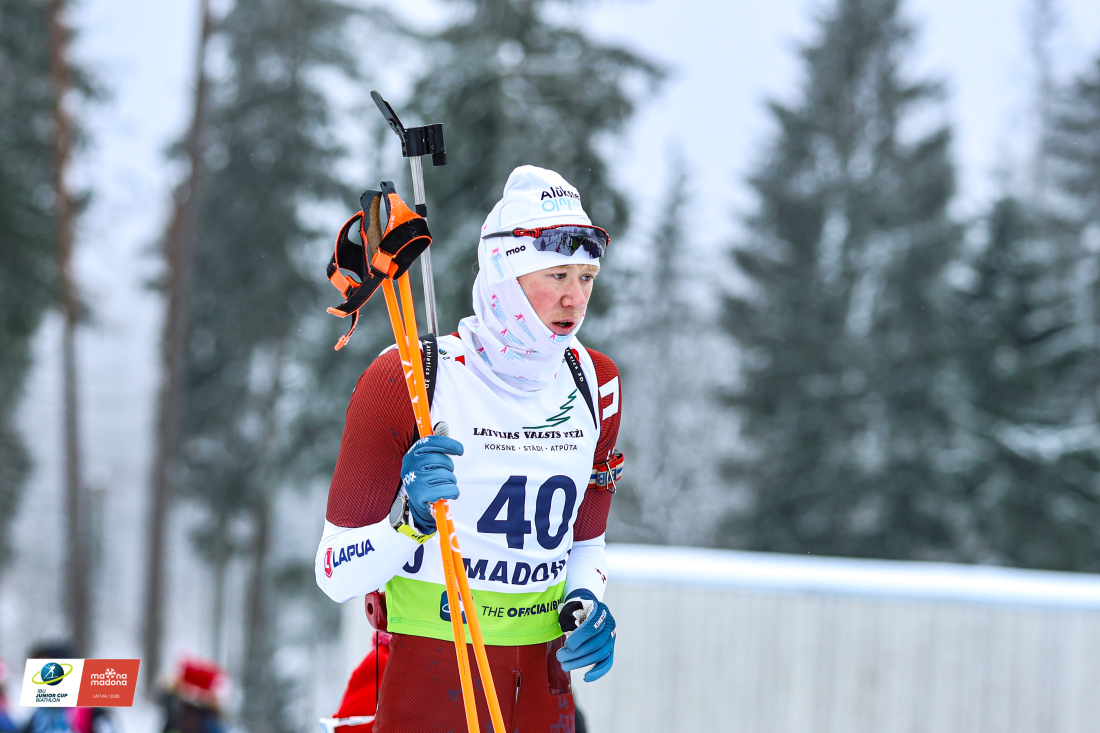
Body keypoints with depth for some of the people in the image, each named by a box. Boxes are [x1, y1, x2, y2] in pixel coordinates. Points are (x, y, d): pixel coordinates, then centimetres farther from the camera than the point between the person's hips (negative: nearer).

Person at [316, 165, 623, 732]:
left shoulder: (594, 384, 6)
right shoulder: (403, 382, -11)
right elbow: (337, 576, -9)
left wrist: (584, 604, -1)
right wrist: (411, 518, -26)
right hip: (429, 681, -5)